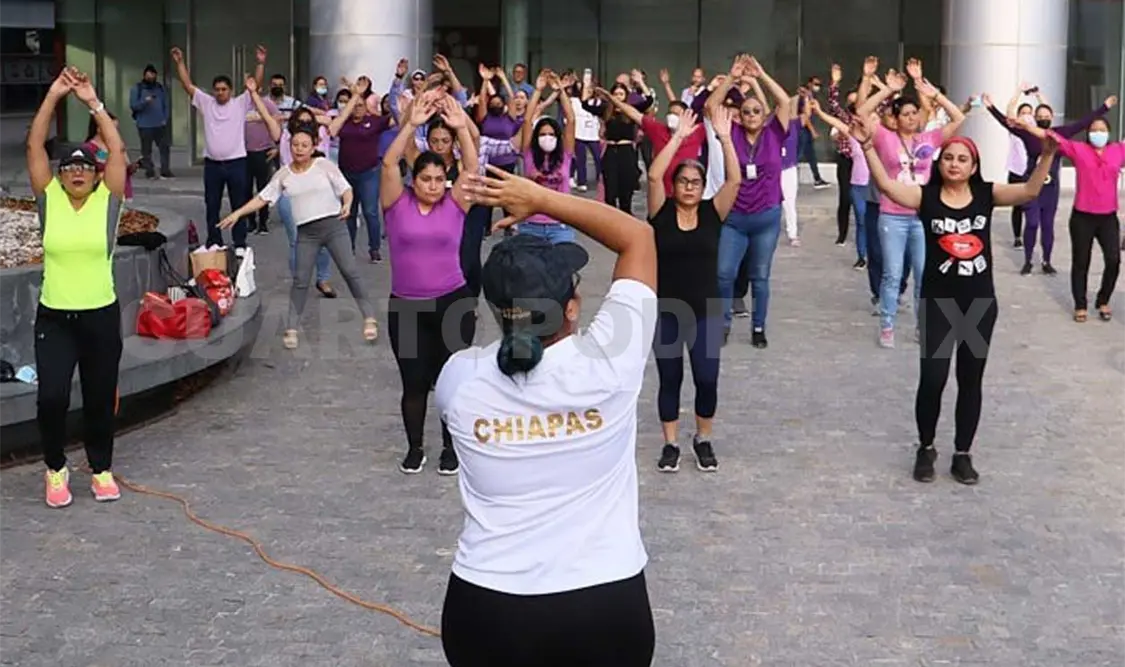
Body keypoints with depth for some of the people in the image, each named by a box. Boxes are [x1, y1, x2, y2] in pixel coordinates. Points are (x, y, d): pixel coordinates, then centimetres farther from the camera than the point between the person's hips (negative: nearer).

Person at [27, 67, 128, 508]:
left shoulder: (107, 201, -2)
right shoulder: (48, 199, 0)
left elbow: (117, 150, -11)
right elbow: (34, 146, -5)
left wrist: (93, 103, -11)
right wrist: (53, 97, -10)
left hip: (101, 315, 0)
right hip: (54, 317, 0)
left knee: (100, 399, 10)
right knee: (51, 397, -8)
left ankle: (101, 468, 31)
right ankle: (55, 468, 16)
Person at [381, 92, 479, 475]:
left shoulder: (454, 205, 1)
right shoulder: (398, 204, 0)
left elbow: (471, 167, -9)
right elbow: (389, 163, -12)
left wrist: (461, 128, -21)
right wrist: (412, 124, -20)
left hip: (454, 302, 0)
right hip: (405, 306, 0)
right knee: (414, 382, 8)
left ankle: (450, 447, 23)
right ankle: (414, 448, 25)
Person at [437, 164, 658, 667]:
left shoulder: (459, 378, -9)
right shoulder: (608, 362, -15)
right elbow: (639, 236, -2)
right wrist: (540, 198, -2)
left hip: (485, 609, 1)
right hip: (605, 608, -1)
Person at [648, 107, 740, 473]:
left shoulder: (712, 213, 0)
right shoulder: (662, 213, -3)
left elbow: (735, 180, -12)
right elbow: (653, 175, -17)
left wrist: (724, 138, -18)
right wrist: (678, 136, -19)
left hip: (706, 312, 1)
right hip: (666, 311, 0)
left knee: (707, 379, 0)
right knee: (669, 379, 9)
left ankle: (703, 440, 23)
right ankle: (670, 444, 23)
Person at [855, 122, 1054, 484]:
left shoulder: (986, 194, -2)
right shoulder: (926, 195, -6)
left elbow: (1030, 190, -12)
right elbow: (886, 184, -20)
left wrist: (1047, 155, -27)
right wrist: (868, 146, -32)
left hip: (980, 303, 2)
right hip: (938, 304, -2)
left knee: (970, 381, 11)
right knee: (932, 379, -2)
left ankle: (962, 454, 24)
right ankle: (926, 448, 21)